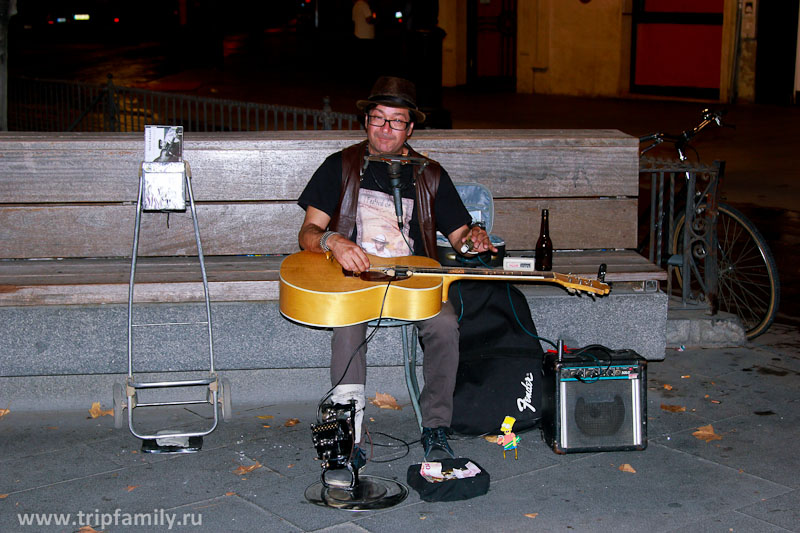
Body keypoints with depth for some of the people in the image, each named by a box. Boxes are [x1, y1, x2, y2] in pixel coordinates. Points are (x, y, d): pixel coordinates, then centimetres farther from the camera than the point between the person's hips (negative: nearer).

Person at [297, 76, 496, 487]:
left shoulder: (430, 175, 15)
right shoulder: (341, 167, 10)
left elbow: (459, 233, 15)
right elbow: (308, 233, 3)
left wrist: (473, 237, -10)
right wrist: (332, 241, -20)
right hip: (352, 280, -1)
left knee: (444, 325, -30)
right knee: (347, 327, -34)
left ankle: (436, 430, -16)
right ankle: (348, 442, -33)